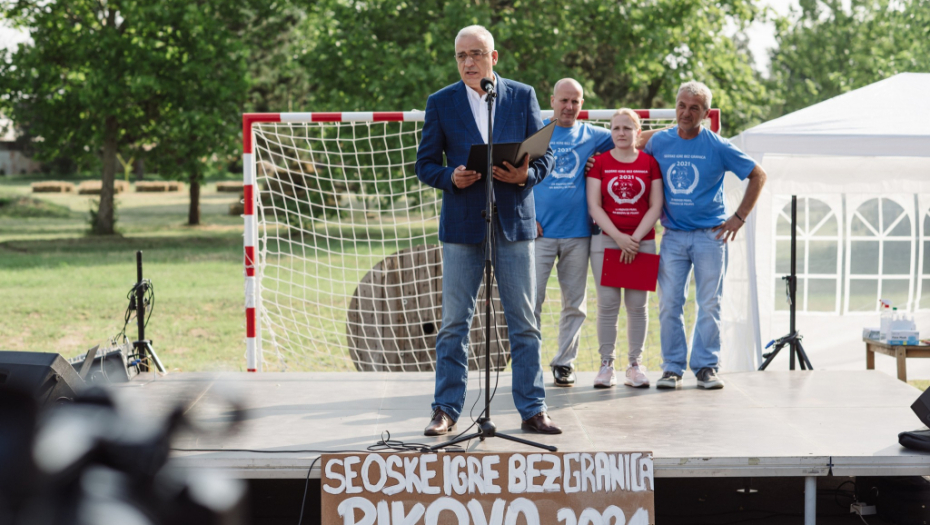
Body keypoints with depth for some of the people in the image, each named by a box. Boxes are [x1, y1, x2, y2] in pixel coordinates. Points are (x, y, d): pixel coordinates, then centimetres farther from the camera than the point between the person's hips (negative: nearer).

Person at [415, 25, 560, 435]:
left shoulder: (523, 96, 7)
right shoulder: (441, 102, 6)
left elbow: (545, 155, 8)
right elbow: (425, 164, 6)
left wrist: (526, 175, -13)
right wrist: (451, 178, -15)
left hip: (514, 221, 0)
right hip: (462, 223, 0)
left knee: (524, 322, 3)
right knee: (454, 323, 2)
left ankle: (532, 410, 9)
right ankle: (446, 410, 9)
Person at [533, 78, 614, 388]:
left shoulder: (592, 136, 9)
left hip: (577, 234, 2)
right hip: (539, 232, -2)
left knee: (574, 304, 5)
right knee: (531, 298, -7)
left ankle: (564, 362, 14)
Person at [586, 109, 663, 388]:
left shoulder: (650, 163, 6)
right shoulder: (599, 162, 5)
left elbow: (656, 206, 2)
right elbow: (594, 206, -1)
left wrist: (635, 238, -9)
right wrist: (619, 238, -11)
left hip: (642, 241, 1)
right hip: (606, 240, -1)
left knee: (637, 304, 1)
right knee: (607, 303, -4)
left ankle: (636, 364, 8)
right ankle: (606, 365, 2)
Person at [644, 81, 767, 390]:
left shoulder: (718, 147, -3)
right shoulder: (659, 142, 3)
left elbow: (758, 176, 4)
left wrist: (739, 217, 0)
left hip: (710, 235, -2)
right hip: (673, 235, 2)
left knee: (709, 305, 0)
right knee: (669, 304, -2)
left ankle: (706, 367, 7)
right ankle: (672, 367, 5)